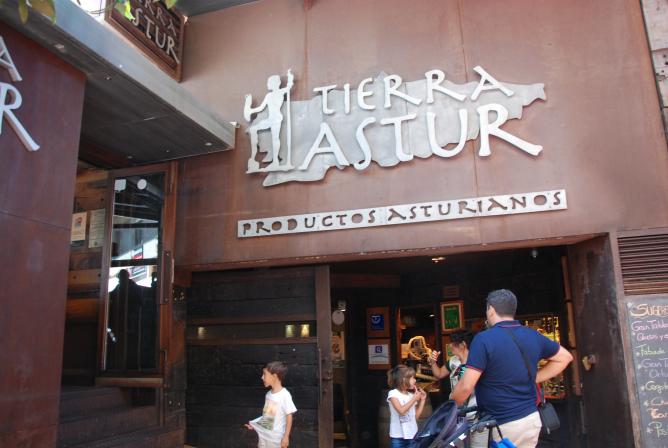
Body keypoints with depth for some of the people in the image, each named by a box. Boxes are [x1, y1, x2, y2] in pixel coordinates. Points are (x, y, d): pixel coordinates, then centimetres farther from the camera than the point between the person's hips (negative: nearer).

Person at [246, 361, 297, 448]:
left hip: (276, 437, -7)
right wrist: (254, 424, 8)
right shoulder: (268, 394, 2)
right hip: (263, 435, 7)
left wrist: (286, 437, -18)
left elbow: (289, 416, -18)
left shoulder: (284, 395, -20)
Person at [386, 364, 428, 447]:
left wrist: (422, 400, 4)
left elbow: (416, 416, 9)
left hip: (412, 435, 5)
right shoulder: (393, 394, -9)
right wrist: (414, 399, -16)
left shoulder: (411, 395, 6)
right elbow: (401, 411, -22)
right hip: (398, 436, -5)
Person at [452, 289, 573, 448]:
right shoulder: (533, 336, 2)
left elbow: (466, 386, -21)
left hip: (499, 426, -6)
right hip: (531, 419, 6)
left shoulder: (483, 339, -18)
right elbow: (564, 357, 19)